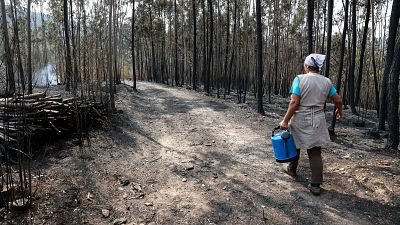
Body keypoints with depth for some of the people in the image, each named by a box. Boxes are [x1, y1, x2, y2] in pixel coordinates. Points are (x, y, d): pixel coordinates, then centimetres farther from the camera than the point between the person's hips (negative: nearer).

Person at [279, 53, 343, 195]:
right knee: (315, 152, 7)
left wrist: (285, 121, -13)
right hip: (317, 122, 3)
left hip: (300, 120, -3)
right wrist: (339, 110, 30)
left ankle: (292, 169, 42)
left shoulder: (300, 79, -11)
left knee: (295, 145, 21)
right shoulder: (326, 82, 3)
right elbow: (338, 100, 9)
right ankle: (316, 185, 7)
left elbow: (294, 103, -17)